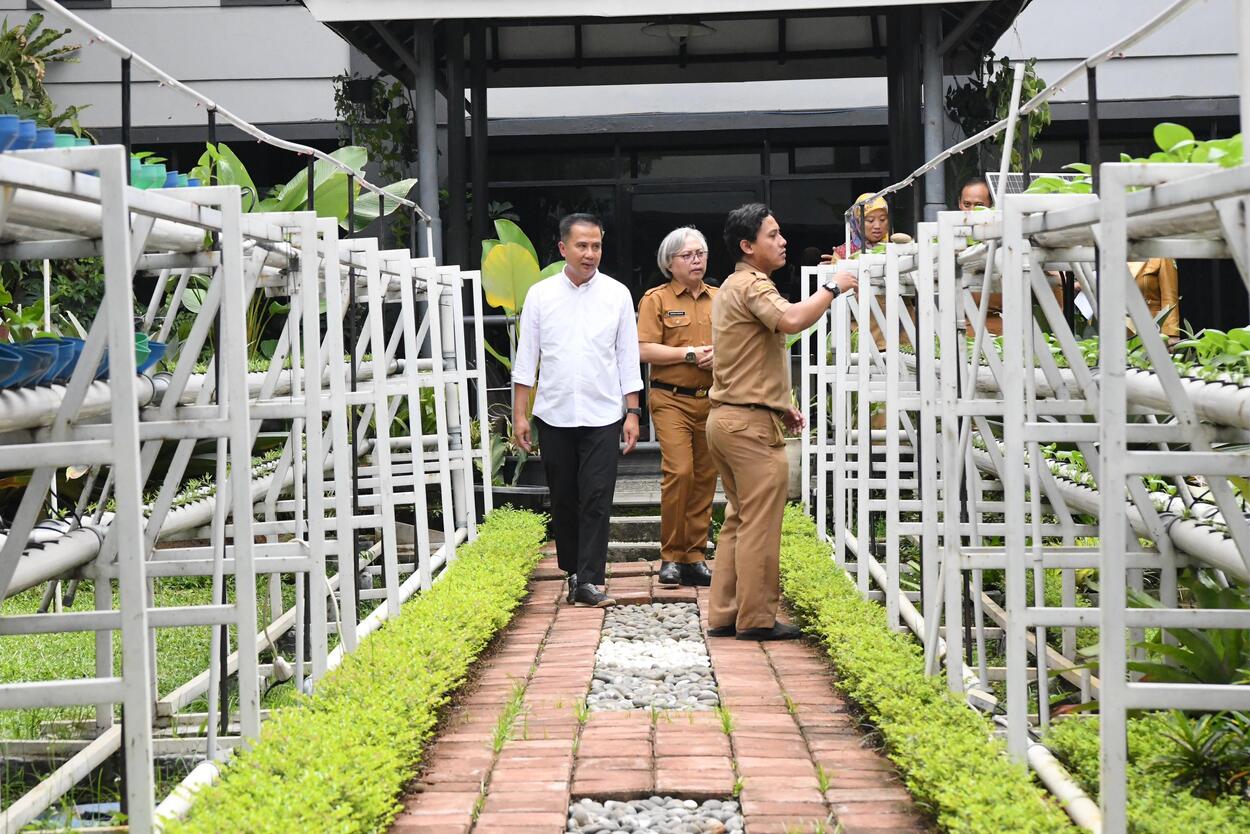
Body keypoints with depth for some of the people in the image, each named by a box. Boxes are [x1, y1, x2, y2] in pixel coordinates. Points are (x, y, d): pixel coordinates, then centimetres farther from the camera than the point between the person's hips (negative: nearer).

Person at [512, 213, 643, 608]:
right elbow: (526, 358, 5)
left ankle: (588, 581, -6)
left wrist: (632, 413, 2)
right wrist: (519, 415, 1)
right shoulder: (540, 295, 3)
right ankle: (572, 570, 23)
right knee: (563, 499, 9)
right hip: (553, 413, 1)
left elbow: (628, 358, 6)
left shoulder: (617, 294, 3)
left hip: (602, 414, -1)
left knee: (597, 498, -7)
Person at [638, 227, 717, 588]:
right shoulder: (656, 299, 2)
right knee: (678, 471, -15)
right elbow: (644, 350, -7)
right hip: (671, 399, -4)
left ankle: (695, 557, 12)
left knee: (706, 477, 4)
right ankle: (670, 556, -3)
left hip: (712, 399, 4)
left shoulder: (720, 299, 14)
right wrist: (689, 354, -11)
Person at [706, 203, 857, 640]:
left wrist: (780, 404, 22)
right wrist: (833, 287, -20)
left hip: (727, 418, 11)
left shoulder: (732, 287, 21)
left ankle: (724, 615, 17)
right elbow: (792, 320, -34)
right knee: (760, 525, -4)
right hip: (751, 423, -11)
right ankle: (756, 619, 1)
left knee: (739, 520, 14)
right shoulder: (752, 285, -13)